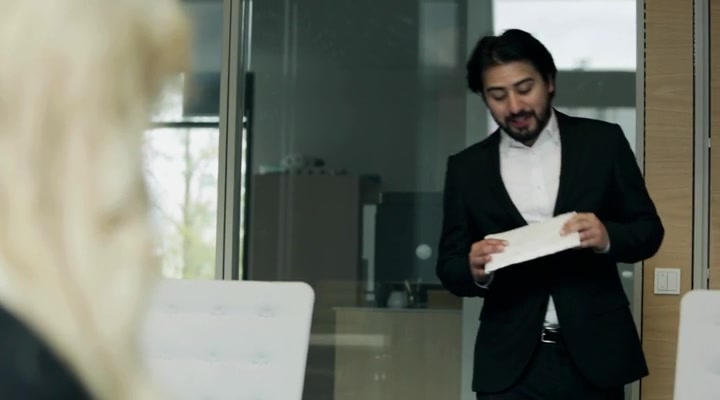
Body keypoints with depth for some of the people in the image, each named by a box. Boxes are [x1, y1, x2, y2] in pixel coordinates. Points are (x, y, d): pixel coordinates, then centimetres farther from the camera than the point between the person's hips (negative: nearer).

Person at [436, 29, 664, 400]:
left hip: (594, 352, 0)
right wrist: (475, 269, -16)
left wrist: (607, 237, -17)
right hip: (510, 360, 0)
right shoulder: (466, 167, 6)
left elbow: (649, 229, 5)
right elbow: (449, 267, 7)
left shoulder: (603, 142, 4)